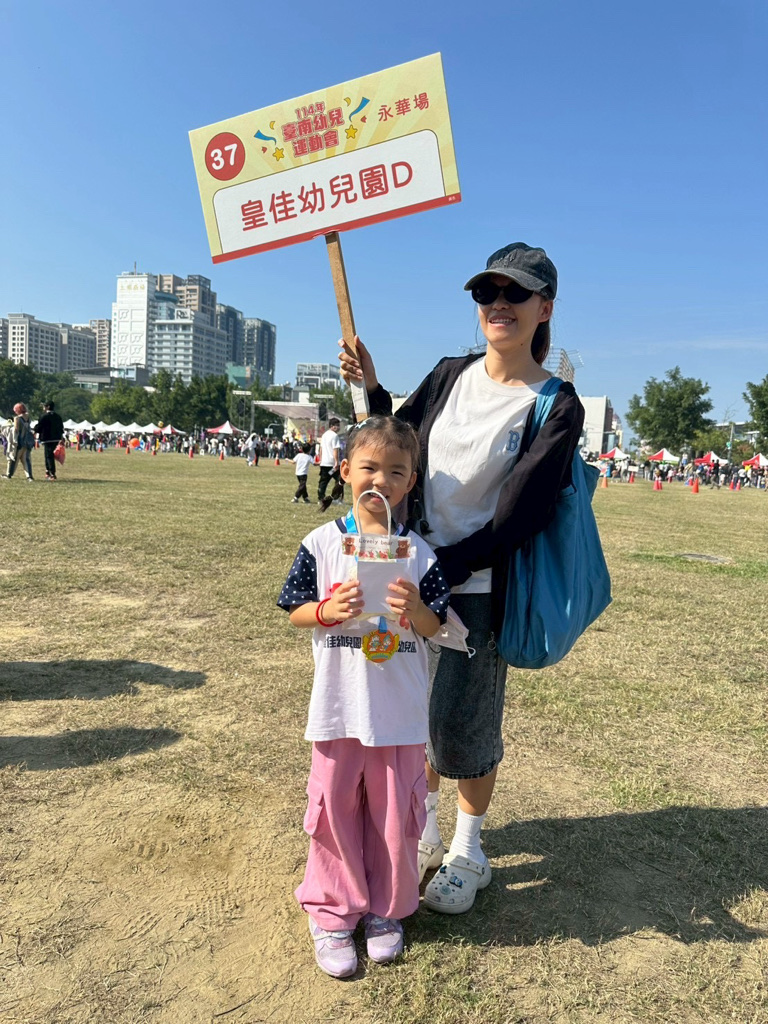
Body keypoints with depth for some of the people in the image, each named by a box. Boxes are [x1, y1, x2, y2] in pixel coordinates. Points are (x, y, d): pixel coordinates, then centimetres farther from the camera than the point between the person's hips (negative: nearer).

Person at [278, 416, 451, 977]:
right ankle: (332, 913, 34)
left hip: (401, 714, 1)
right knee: (336, 811, 13)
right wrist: (327, 610, -19)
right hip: (338, 708, 0)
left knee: (395, 815, 15)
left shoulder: (419, 553, -3)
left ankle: (386, 909, 38)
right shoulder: (321, 544, -5)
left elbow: (434, 629, -1)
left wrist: (415, 608, -22)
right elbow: (294, 611, 1)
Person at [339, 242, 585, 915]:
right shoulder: (451, 375, 5)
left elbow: (518, 521, -16)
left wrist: (442, 565, -21)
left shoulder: (557, 407, -10)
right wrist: (372, 390, -1)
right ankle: (424, 828, 40)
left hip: (480, 586, -5)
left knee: (463, 721, 5)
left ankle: (468, 851, 31)